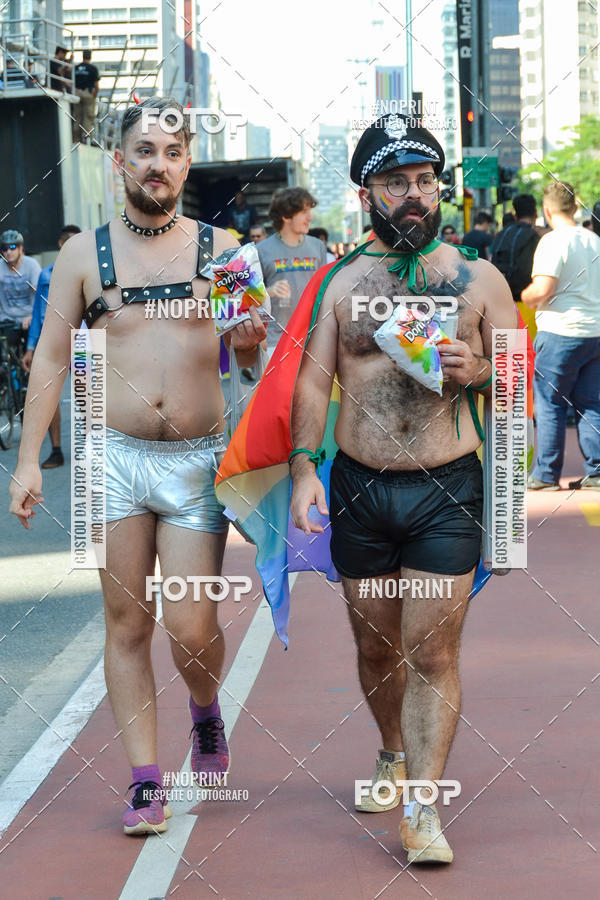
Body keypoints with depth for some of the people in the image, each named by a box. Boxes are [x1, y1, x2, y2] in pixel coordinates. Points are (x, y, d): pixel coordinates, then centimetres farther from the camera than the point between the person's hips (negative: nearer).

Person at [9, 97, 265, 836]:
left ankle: (206, 714, 28)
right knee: (127, 624, 3)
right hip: (116, 459, 1)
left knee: (191, 626, -5)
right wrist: (28, 460, -1)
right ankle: (145, 783, 11)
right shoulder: (84, 253, 4)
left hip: (198, 462, 0)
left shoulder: (219, 247, 5)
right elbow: (51, 358, 5)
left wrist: (252, 341, -18)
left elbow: (251, 350, 7)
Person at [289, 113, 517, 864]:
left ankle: (423, 807, -5)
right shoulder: (340, 281, 6)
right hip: (359, 490, 2)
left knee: (432, 649, -7)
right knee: (375, 643, 15)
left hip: (447, 491, -2)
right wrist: (304, 469, -10)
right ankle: (393, 754, 40)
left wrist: (478, 372, -15)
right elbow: (312, 380, 3)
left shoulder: (477, 278, 4)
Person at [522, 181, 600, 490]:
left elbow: (543, 289, -19)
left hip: (560, 332, -6)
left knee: (550, 404, 2)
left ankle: (546, 474, 4)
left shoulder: (553, 241, -11)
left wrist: (525, 297, 0)